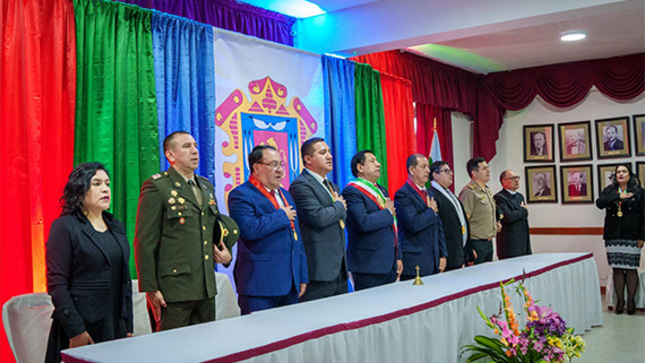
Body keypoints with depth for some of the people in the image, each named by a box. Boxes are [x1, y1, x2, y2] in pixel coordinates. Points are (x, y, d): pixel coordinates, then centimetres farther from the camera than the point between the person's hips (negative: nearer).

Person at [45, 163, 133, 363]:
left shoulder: (116, 227, 12)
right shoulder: (64, 227, -6)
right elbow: (56, 284, -12)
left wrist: (128, 326, 11)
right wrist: (75, 331, -17)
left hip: (116, 325, 6)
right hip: (82, 326, -5)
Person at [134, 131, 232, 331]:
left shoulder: (206, 186, 15)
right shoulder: (156, 187, -7)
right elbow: (145, 242, -10)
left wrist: (226, 254, 8)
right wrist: (150, 289, -14)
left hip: (206, 289, 7)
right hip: (174, 289, -7)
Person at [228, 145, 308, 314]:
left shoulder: (285, 194, 18)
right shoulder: (241, 195, -7)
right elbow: (249, 229, -25)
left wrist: (302, 277, 17)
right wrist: (282, 215, -12)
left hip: (291, 282, 7)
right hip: (260, 284, -7)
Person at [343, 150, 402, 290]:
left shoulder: (382, 190, 19)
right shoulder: (352, 191, -10)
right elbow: (363, 222, -25)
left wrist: (398, 257, 17)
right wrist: (387, 212, -9)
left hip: (390, 265, 8)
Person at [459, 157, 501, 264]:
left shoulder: (487, 190, 15)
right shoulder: (469, 192, -15)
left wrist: (496, 223, 11)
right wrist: (469, 249, -23)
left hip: (488, 243, 9)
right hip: (476, 244, -9)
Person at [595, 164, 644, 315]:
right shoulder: (609, 191, 11)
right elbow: (599, 203, -8)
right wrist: (618, 196, -17)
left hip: (632, 237, -2)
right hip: (613, 237, 2)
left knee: (631, 269, -1)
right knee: (617, 269, 2)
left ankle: (631, 301, 9)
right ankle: (620, 301, 10)